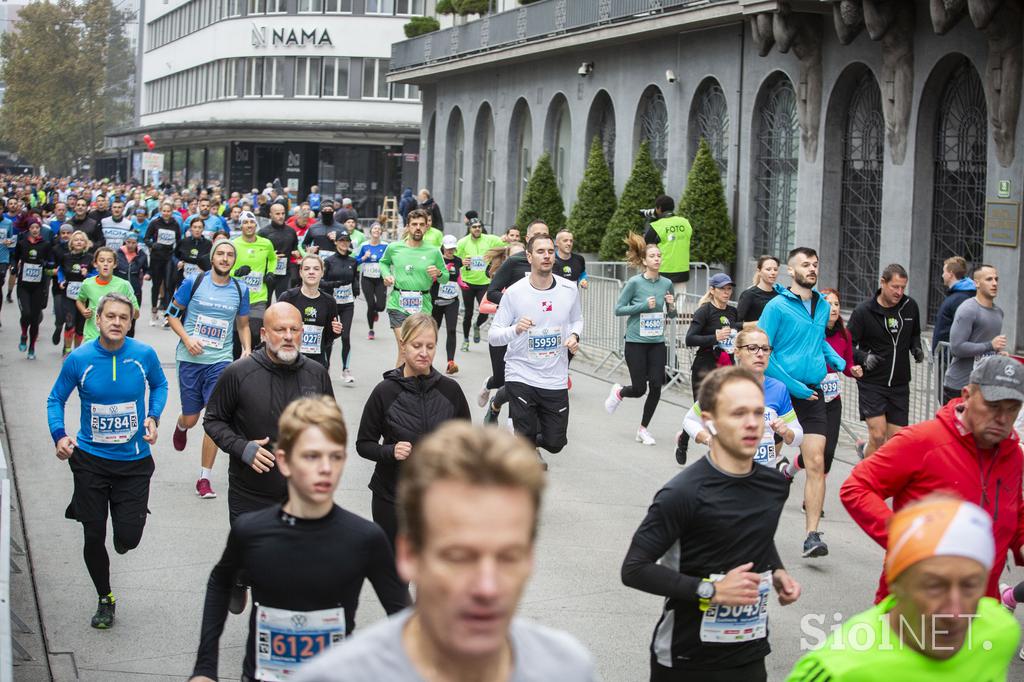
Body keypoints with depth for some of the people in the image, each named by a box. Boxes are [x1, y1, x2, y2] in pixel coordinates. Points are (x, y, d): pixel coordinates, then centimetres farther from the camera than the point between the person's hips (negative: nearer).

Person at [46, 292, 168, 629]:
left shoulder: (144, 355, -9)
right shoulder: (79, 359, -11)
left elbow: (159, 385, 12)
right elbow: (56, 399, 2)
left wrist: (153, 416, -6)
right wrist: (59, 435, -14)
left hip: (134, 460, 0)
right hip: (91, 459, 0)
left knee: (128, 539, -3)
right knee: (94, 538, 6)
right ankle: (105, 599, 31)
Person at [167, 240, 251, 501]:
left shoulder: (240, 290, 4)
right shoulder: (193, 283, -4)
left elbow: (243, 325, 17)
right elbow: (172, 314, 3)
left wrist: (247, 350, 0)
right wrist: (187, 339, -12)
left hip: (220, 361, 1)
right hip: (191, 359, -1)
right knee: (191, 418, 7)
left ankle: (204, 478, -1)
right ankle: (181, 426, 48)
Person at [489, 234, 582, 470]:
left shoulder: (569, 289, -1)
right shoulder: (514, 293, -10)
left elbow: (577, 319, 19)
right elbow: (493, 336, -9)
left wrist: (574, 336, -3)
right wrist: (516, 329, -28)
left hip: (556, 379, 3)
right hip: (521, 376, -3)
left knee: (555, 443, 8)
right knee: (526, 438, -4)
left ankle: (531, 443, 42)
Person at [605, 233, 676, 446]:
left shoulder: (666, 284, 2)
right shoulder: (635, 283, -11)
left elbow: (672, 315, 14)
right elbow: (618, 309, -8)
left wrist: (671, 305, -9)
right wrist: (643, 306, -19)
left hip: (657, 342, 4)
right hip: (636, 341, -4)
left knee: (656, 386, -3)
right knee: (639, 389, -1)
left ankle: (643, 429, 14)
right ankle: (618, 392, 34)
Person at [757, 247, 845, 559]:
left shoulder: (823, 306, 11)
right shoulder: (777, 306, -8)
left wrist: (838, 361, 10)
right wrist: (793, 386, -16)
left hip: (812, 394, 4)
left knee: (817, 463, -9)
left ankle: (812, 536, -10)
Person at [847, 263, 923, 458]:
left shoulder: (910, 306, 2)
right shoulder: (863, 311, -10)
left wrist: (916, 348, -1)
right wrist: (864, 357, -23)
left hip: (900, 384, 4)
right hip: (872, 383, -4)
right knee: (878, 436, -12)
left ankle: (864, 450, 31)